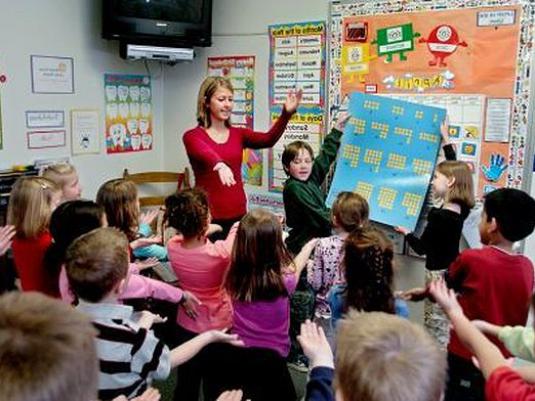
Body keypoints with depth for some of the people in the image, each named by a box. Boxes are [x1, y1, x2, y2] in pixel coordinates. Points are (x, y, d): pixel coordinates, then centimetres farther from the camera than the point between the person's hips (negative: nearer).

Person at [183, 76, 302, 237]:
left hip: (238, 214, 4)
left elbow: (268, 140, -9)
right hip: (207, 216, -3)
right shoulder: (193, 136, -1)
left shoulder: (238, 134, 10)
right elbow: (204, 153, -25)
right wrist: (219, 164, -47)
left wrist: (287, 113, -25)